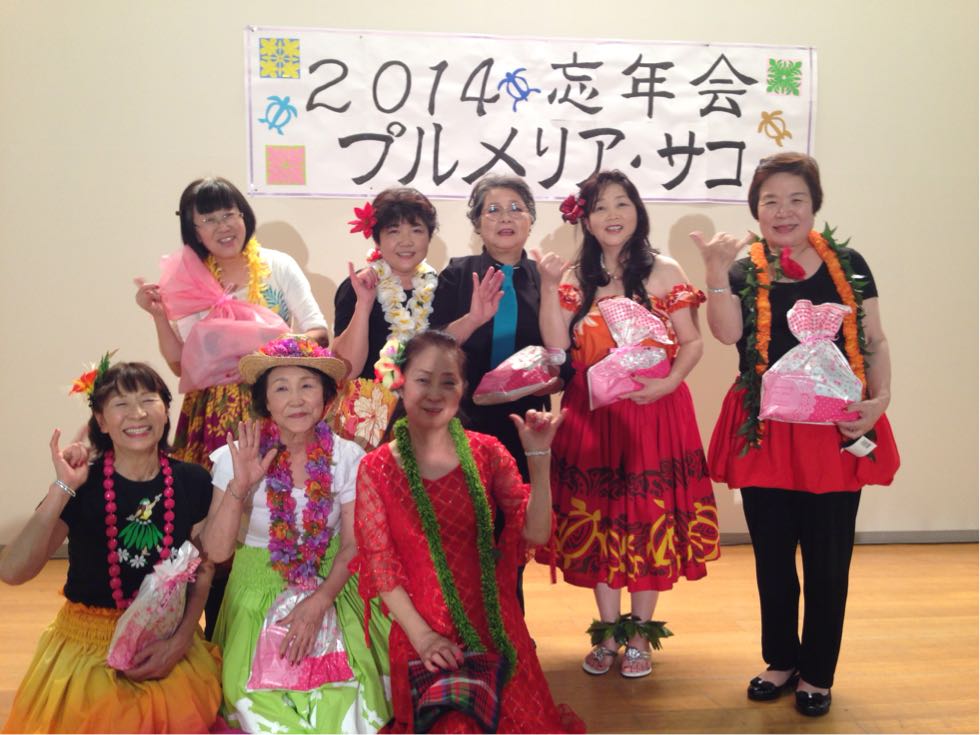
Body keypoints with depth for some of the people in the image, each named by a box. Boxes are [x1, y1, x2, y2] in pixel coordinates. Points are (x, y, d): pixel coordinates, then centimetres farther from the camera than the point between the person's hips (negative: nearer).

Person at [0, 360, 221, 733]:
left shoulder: (192, 482, -7)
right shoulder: (80, 484, -12)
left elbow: (203, 572, 2)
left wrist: (180, 641, -10)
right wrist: (62, 489, -30)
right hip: (88, 644, -1)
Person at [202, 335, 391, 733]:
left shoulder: (348, 457, -10)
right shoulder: (236, 458, -12)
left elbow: (354, 545, -5)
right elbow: (216, 551, -11)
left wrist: (318, 603, -18)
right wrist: (239, 487, -25)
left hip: (331, 589, 0)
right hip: (260, 592, 0)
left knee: (341, 703, -13)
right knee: (262, 699, -11)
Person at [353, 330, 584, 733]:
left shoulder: (486, 452, -1)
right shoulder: (376, 469, -5)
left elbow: (536, 533, -7)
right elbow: (379, 564, -5)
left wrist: (538, 458, -17)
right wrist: (422, 636, -13)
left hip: (493, 625, 2)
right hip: (420, 632, -2)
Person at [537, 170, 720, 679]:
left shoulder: (664, 273, 0)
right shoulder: (575, 277, 6)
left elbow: (692, 342, -1)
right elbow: (556, 346, -5)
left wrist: (669, 382, -17)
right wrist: (549, 287, -11)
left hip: (654, 413, -2)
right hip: (591, 415, 2)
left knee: (650, 518, 4)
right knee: (596, 519, 8)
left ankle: (639, 633, 22)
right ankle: (608, 632, 25)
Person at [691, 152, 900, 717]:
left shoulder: (847, 265, 2)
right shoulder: (744, 271, 1)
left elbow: (876, 340, 5)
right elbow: (728, 333, -16)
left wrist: (881, 398, -9)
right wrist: (717, 270, -24)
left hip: (836, 432, 0)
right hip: (765, 433, 1)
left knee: (827, 560, 7)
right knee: (772, 557, 13)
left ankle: (817, 673, 26)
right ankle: (781, 661, 33)